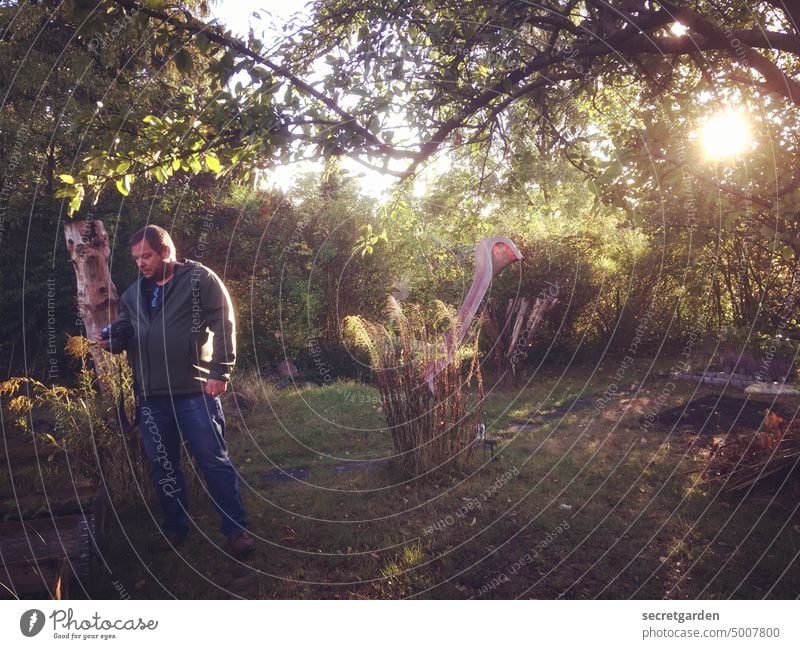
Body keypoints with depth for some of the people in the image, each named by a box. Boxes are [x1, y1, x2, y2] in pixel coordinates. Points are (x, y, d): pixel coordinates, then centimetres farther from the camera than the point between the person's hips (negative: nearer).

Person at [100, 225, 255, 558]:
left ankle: (236, 528, 7)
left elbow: (223, 325, -9)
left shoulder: (200, 279, -4)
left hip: (194, 391, -6)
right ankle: (175, 526, 28)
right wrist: (112, 338, -1)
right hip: (150, 396, 6)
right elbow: (124, 329, 24)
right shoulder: (133, 293, 14)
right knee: (162, 466, 13)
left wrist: (219, 372, -15)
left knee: (214, 461, -2)